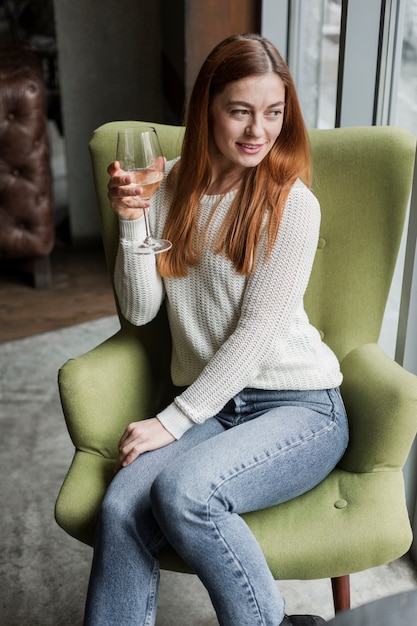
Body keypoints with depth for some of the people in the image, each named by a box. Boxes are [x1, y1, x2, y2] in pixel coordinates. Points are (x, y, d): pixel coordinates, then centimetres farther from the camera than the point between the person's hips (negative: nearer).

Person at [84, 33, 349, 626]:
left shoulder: (292, 203, -7)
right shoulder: (170, 187, 7)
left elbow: (256, 333, -12)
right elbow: (140, 309, 3)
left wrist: (172, 421, -12)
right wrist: (131, 221, -12)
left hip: (298, 405, -3)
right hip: (206, 403, 4)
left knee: (182, 490, -30)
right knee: (121, 507, -24)